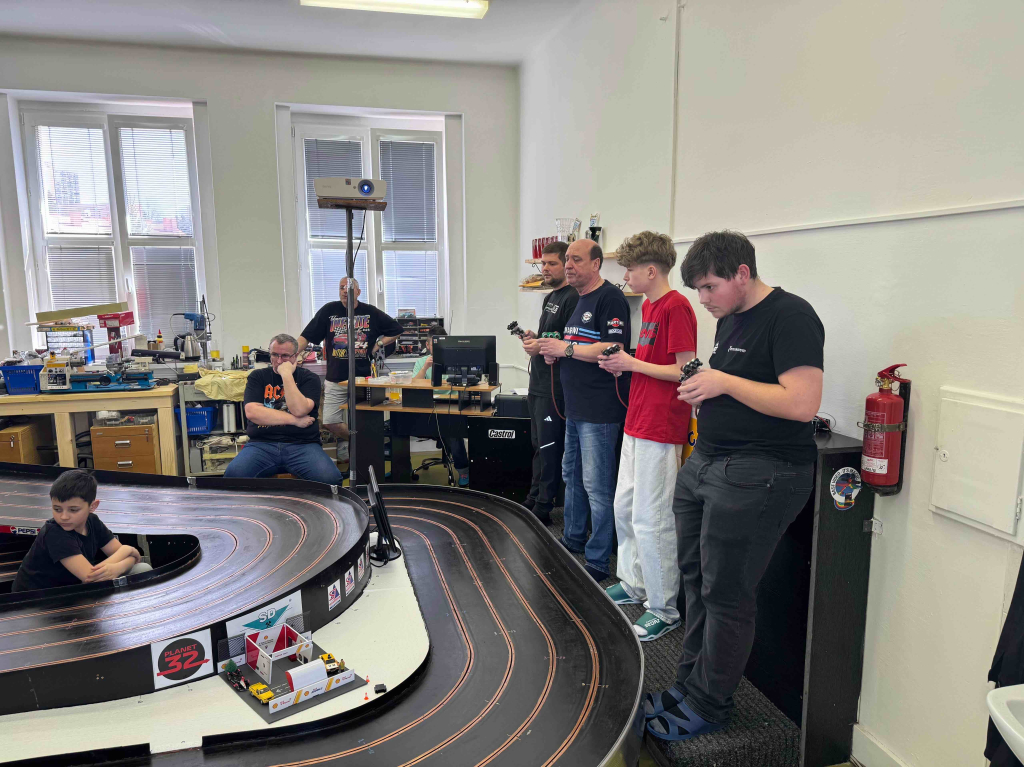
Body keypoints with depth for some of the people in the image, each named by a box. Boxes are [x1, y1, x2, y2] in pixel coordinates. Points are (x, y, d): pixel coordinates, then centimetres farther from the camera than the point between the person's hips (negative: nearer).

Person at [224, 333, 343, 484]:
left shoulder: (309, 378, 9)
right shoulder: (258, 376, 13)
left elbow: (299, 410, -10)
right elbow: (252, 412, -4)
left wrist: (287, 375, -8)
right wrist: (294, 420, -7)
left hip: (302, 445, -1)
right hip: (262, 444, 1)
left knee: (330, 478, -30)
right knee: (233, 475, -31)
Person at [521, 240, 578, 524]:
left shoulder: (572, 299, -13)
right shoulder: (550, 298, 18)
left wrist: (543, 348, -23)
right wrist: (533, 339, 6)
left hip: (555, 388, -10)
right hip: (538, 384, 10)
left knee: (550, 448, -2)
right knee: (539, 445, 16)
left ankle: (543, 507, 7)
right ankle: (533, 498, 27)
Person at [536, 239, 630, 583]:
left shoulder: (610, 298, -13)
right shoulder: (579, 299, 18)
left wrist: (566, 348, -17)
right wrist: (556, 353, 6)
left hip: (600, 411, -10)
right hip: (575, 408, 10)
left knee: (597, 484, -4)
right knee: (571, 475, 20)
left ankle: (598, 561, 7)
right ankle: (573, 539, 37)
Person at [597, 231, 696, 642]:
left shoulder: (676, 307, -15)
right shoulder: (648, 307, 15)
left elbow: (684, 370, -19)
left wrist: (632, 363, -13)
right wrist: (621, 363, 4)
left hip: (660, 430, -10)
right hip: (637, 423, 10)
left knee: (650, 520, -3)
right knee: (624, 508, 19)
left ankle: (664, 609, 12)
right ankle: (633, 585, 35)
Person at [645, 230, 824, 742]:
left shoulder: (790, 317, -14)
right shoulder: (729, 320, 14)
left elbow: (802, 404, -23)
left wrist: (723, 381, -18)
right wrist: (703, 388, 6)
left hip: (757, 476, -9)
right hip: (705, 464, 9)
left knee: (726, 595, 2)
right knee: (696, 579, 16)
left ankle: (709, 706, 21)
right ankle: (689, 683, 33)